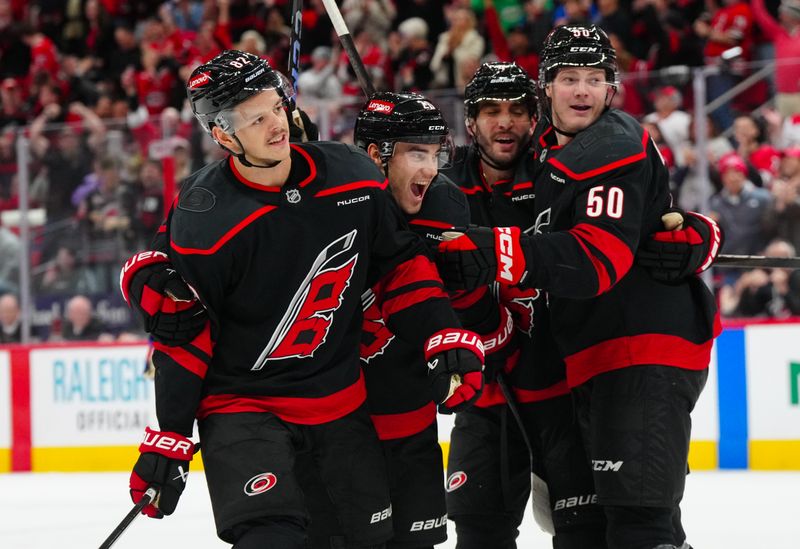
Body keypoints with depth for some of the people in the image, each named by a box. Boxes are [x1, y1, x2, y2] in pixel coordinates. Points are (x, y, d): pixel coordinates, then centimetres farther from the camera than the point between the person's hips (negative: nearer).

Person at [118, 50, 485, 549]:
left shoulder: (354, 177, -7)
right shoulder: (205, 222, -18)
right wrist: (169, 440, -9)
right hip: (241, 404, -5)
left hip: (340, 400, 5)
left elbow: (401, 263, 6)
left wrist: (445, 337, -5)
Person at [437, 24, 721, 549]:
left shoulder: (617, 150, -15)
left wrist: (496, 254, -38)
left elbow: (598, 258, -29)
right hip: (597, 355, 10)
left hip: (647, 347, -10)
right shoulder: (547, 147, 14)